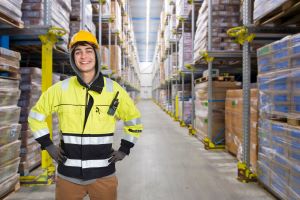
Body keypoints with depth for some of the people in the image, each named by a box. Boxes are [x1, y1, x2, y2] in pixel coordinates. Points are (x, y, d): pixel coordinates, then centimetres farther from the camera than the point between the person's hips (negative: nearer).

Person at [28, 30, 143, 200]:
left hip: (103, 174, 0)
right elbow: (36, 115, 12)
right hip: (68, 175, 1)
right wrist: (48, 145, 4)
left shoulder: (114, 89, -4)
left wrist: (124, 149, 4)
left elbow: (134, 120, 9)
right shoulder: (60, 89, -3)